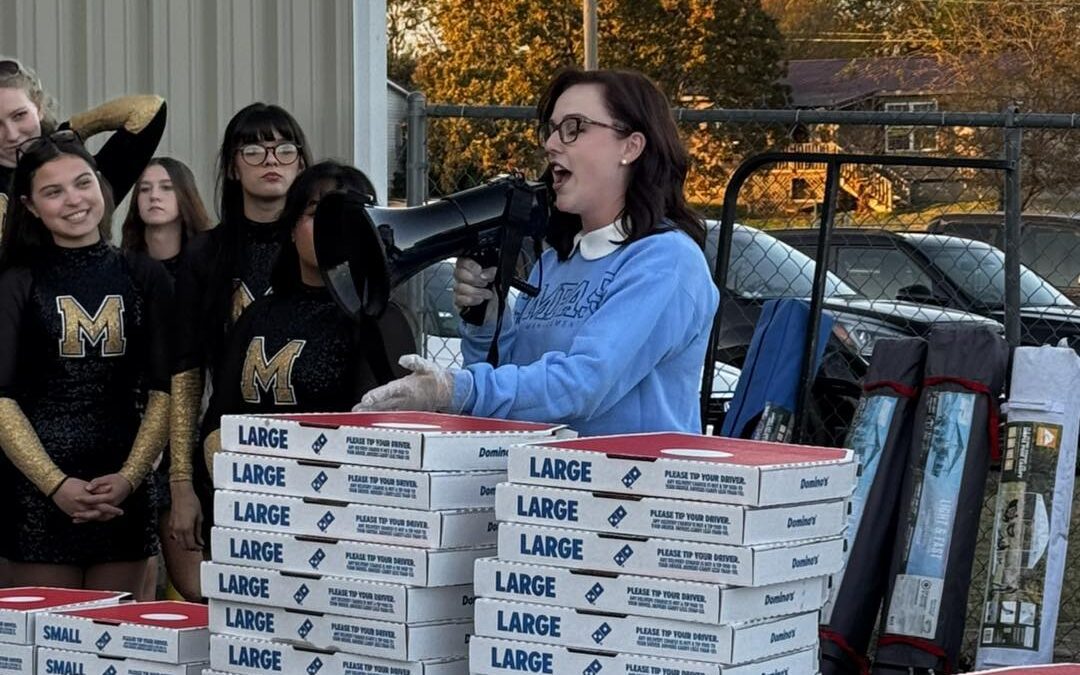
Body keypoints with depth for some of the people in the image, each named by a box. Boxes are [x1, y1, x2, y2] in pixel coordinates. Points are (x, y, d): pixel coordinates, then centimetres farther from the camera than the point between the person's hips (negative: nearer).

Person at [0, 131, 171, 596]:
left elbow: (165, 390, 5)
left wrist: (129, 477, -8)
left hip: (123, 488, 2)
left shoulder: (145, 278, 8)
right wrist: (56, 485, -15)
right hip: (38, 491, -2)